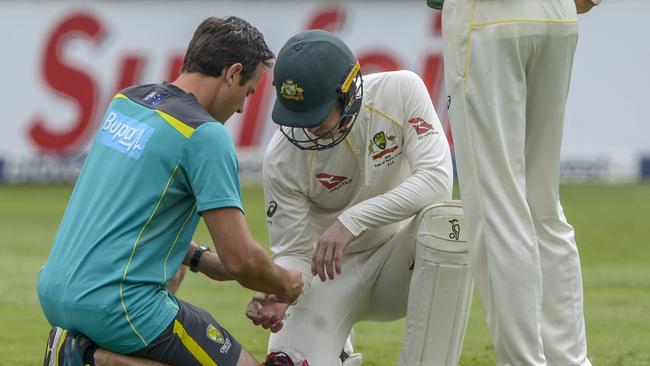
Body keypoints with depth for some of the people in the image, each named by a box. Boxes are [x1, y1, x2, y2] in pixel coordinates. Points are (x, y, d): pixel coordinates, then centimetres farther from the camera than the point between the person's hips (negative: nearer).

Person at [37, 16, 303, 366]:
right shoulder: (206, 135, -12)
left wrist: (199, 258, 23)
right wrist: (284, 285, 7)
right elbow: (241, 259, -14)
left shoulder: (125, 101, 11)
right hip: (116, 304, -9)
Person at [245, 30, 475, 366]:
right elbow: (294, 253, -11)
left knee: (449, 219, -33)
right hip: (331, 272, 0)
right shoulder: (281, 158, -17)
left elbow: (436, 180, -28)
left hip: (399, 260, 0)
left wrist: (352, 221, -38)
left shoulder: (401, 91, -18)